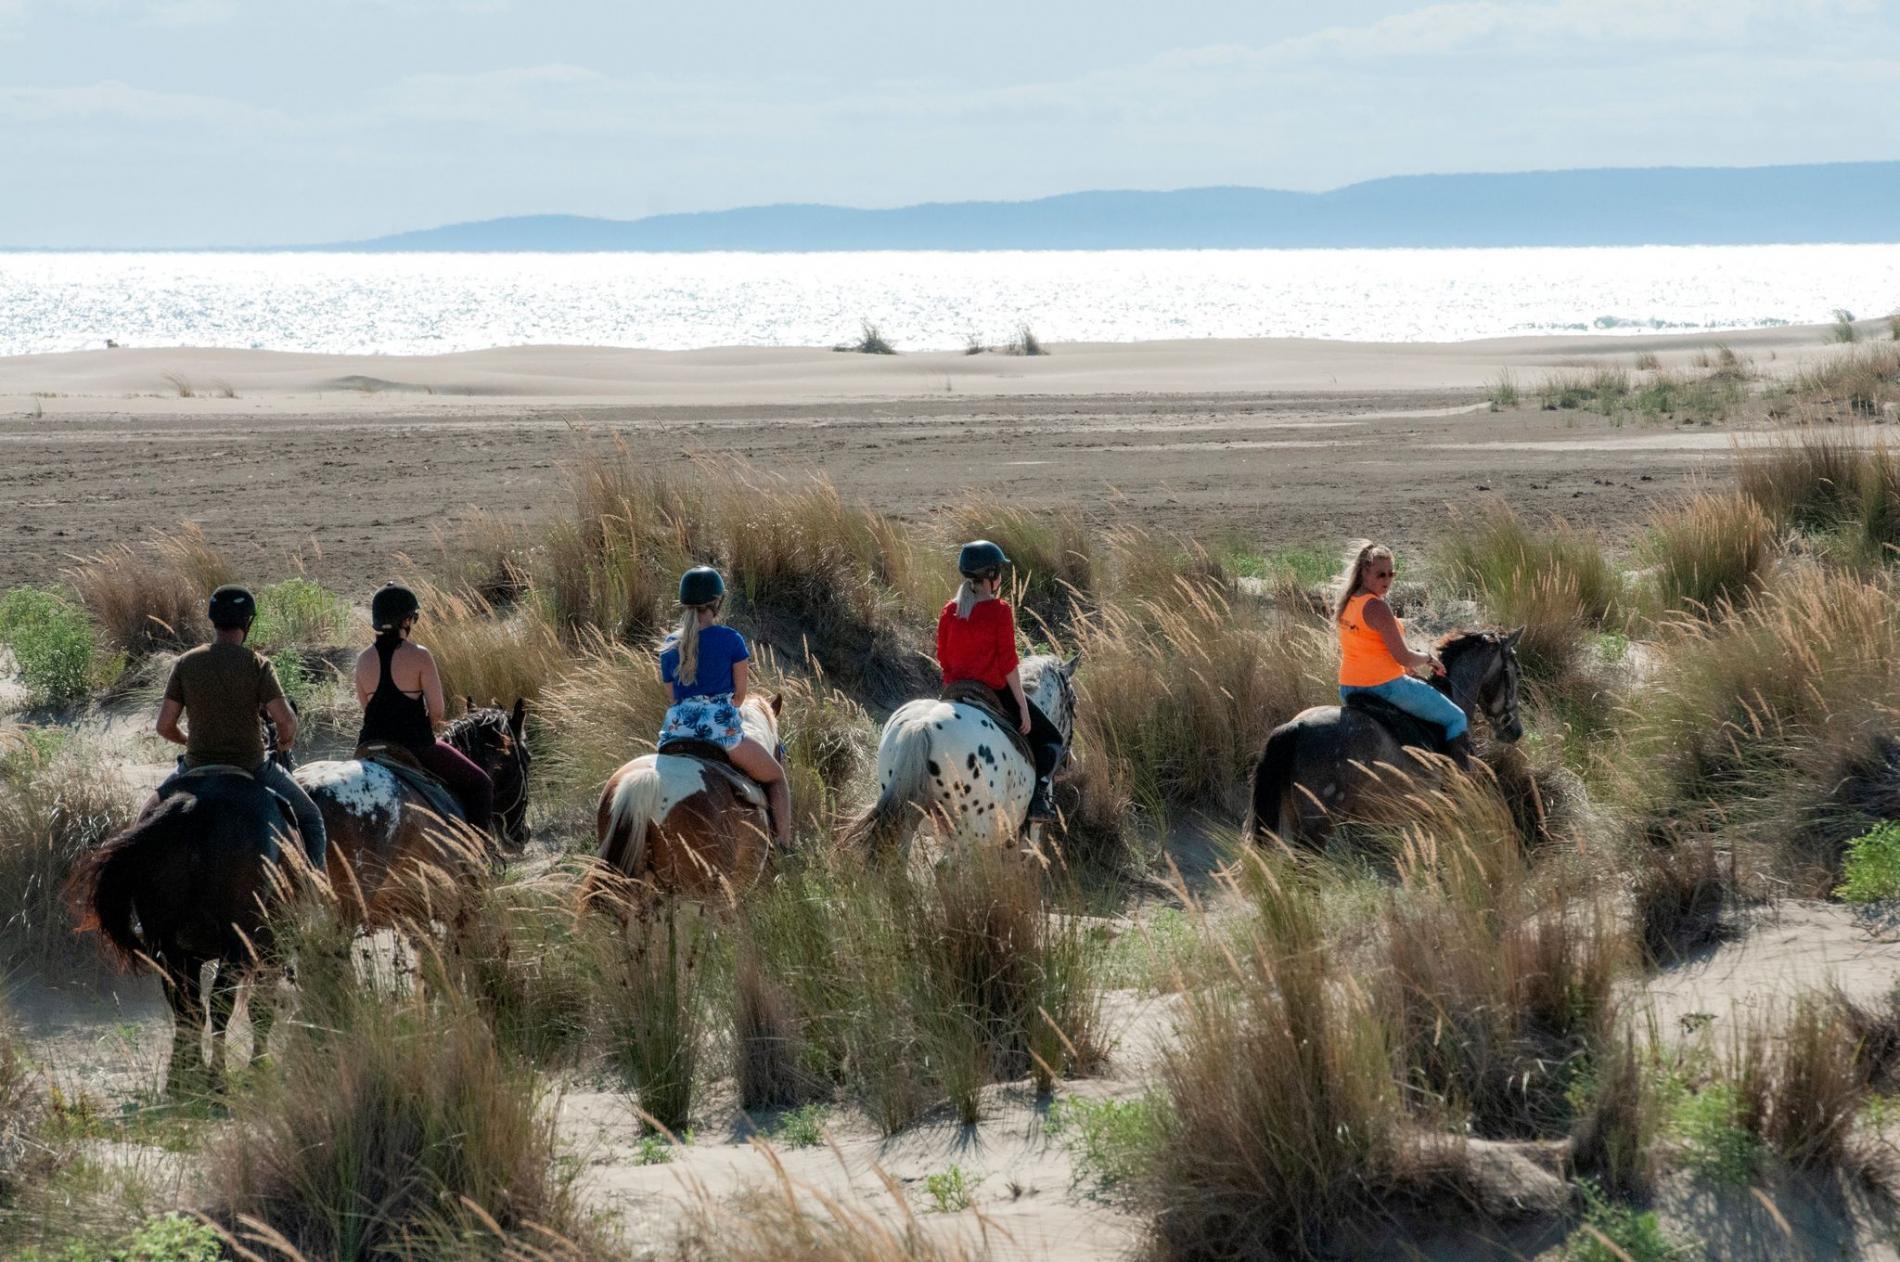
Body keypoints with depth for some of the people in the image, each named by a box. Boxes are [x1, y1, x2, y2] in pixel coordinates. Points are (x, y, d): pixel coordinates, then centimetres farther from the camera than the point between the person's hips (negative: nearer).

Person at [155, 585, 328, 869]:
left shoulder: (185, 664, -3)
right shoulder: (257, 664, -10)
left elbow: (165, 726, -2)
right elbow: (286, 720, -16)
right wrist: (285, 741, 7)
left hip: (197, 768, 2)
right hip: (251, 767, -2)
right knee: (311, 819, 16)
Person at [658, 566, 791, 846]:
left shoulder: (669, 645, 10)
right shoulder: (731, 639, -3)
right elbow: (740, 693, 5)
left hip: (676, 730, 4)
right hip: (721, 728, -4)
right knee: (776, 778, 16)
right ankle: (784, 844, 3)